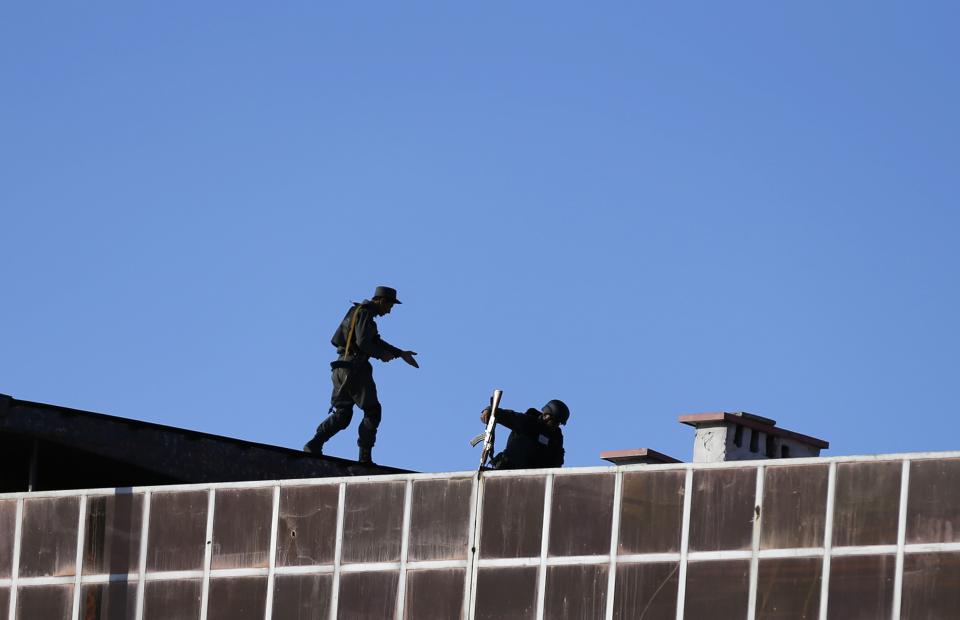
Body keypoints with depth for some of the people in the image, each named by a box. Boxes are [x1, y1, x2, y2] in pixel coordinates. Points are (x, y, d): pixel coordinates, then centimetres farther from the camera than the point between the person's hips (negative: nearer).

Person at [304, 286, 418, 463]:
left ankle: (315, 444, -9)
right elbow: (363, 342, -21)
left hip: (342, 367, 9)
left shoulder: (361, 312, 23)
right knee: (372, 411, -1)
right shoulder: (365, 313, -9)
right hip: (355, 367, -9)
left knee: (342, 414, 8)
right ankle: (365, 456, -4)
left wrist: (401, 354, 27)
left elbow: (375, 341, 29)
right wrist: (382, 354, -6)